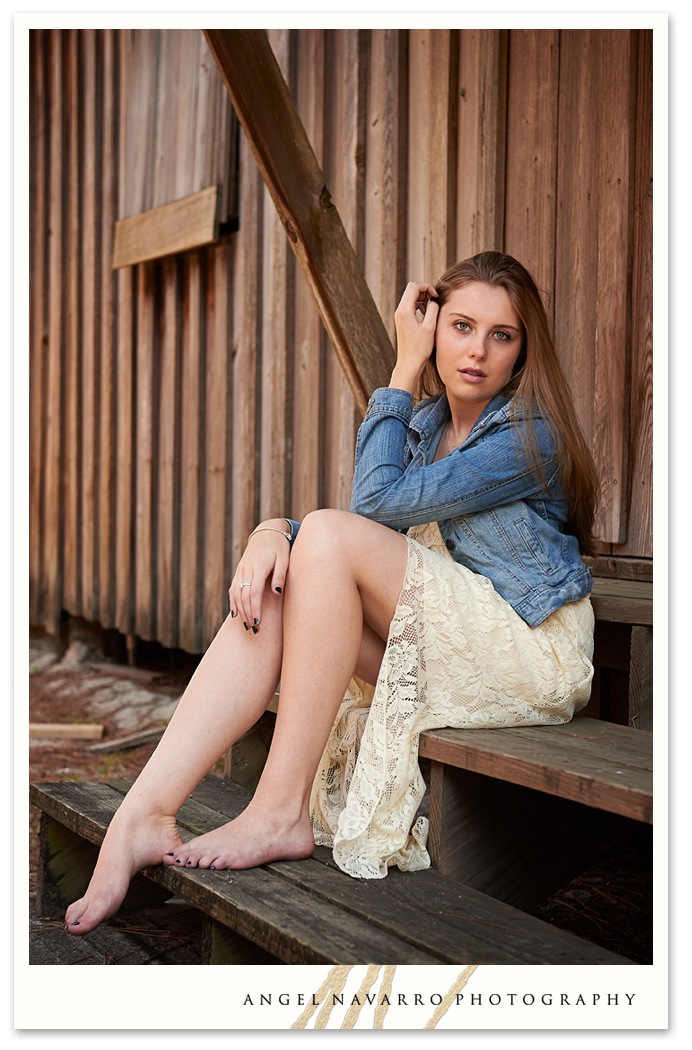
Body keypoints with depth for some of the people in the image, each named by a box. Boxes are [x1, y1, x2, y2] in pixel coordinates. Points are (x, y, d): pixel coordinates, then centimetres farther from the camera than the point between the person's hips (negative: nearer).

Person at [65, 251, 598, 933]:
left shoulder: (530, 436, -12)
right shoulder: (424, 422, 12)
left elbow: (378, 501, -20)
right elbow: (375, 524, 6)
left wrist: (404, 369, -11)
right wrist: (273, 532, -17)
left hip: (535, 656, -7)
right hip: (443, 651, 7)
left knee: (330, 536, -25)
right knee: (271, 592, -15)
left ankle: (281, 813, -22)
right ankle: (143, 817, -24)